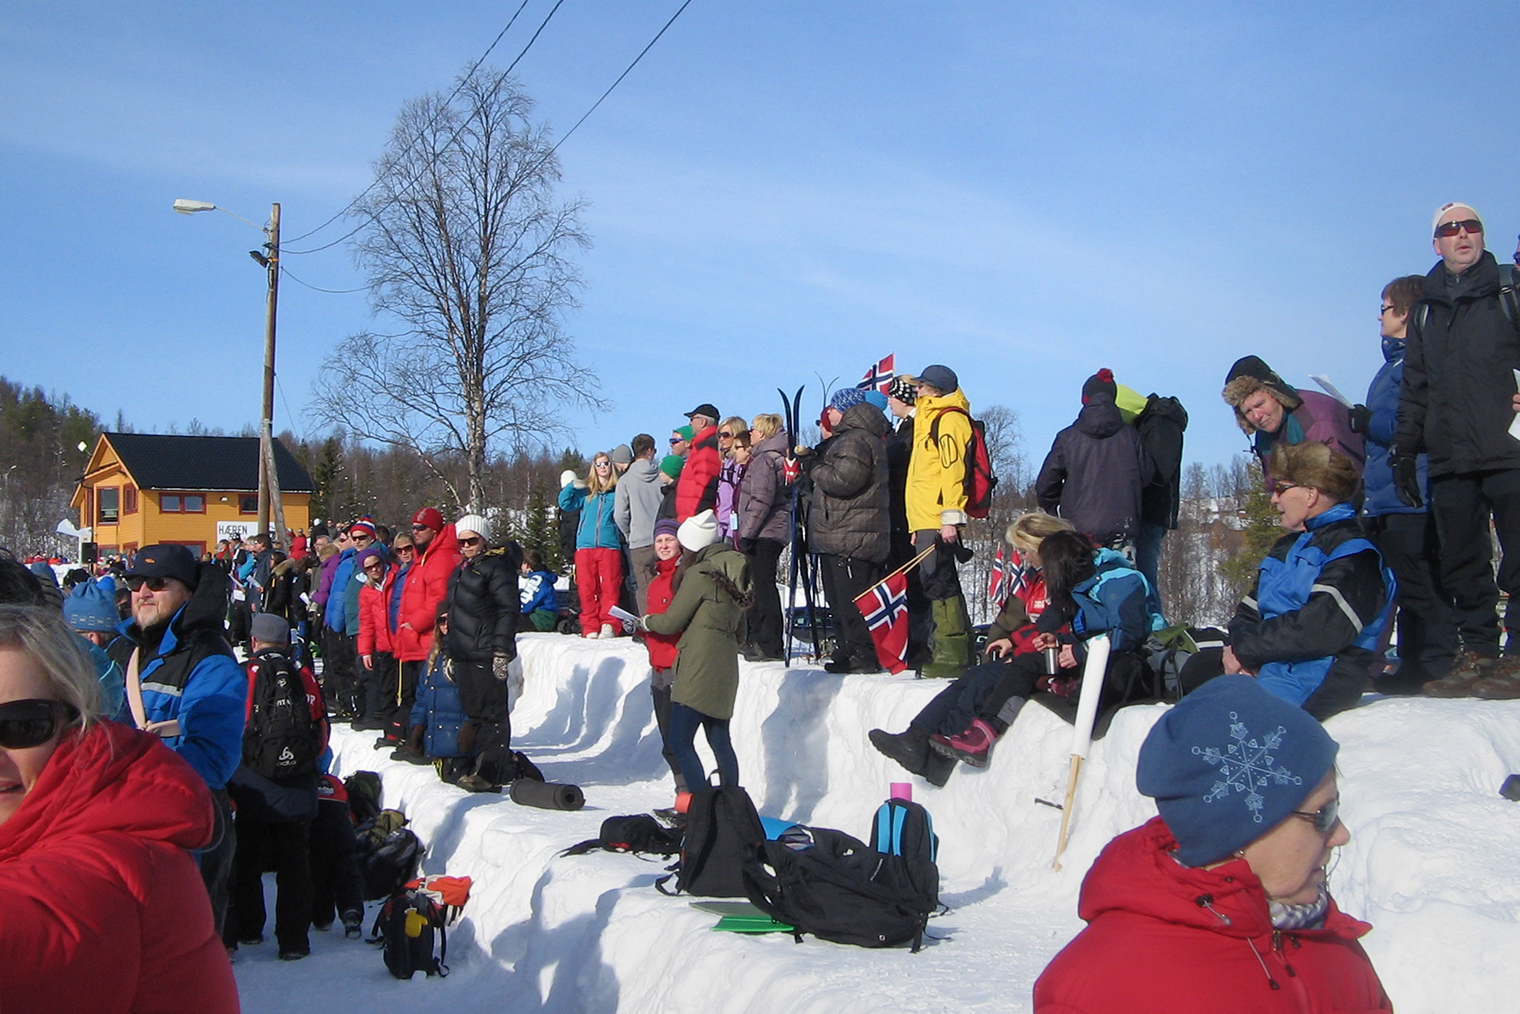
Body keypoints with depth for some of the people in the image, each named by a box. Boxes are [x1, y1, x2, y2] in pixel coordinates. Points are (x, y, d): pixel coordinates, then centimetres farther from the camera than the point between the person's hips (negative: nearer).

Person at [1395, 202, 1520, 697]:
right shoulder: (1426, 309, 18)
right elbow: (1414, 390, 19)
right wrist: (1404, 450, 13)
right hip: (1449, 461, 4)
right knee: (1463, 564, 5)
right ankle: (1477, 652, 10)